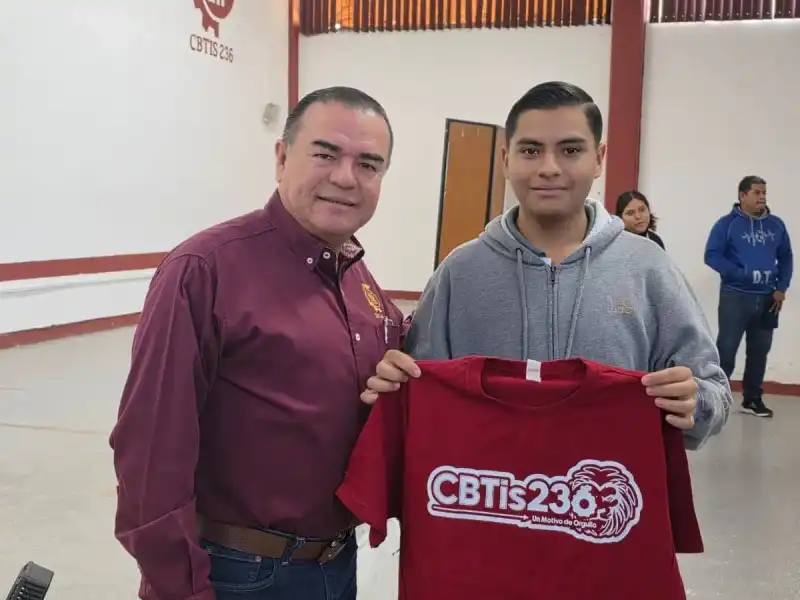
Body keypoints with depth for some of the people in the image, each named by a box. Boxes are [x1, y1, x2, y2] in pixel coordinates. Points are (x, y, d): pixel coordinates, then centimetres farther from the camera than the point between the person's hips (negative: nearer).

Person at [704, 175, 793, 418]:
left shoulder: (776, 225, 8)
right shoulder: (727, 223, -5)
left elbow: (786, 258, 14)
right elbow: (712, 255, -12)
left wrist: (781, 288, 1)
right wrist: (744, 275, -19)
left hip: (767, 298, 5)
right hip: (735, 296, -5)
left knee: (759, 350, 11)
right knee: (726, 348, -5)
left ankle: (752, 399, 22)